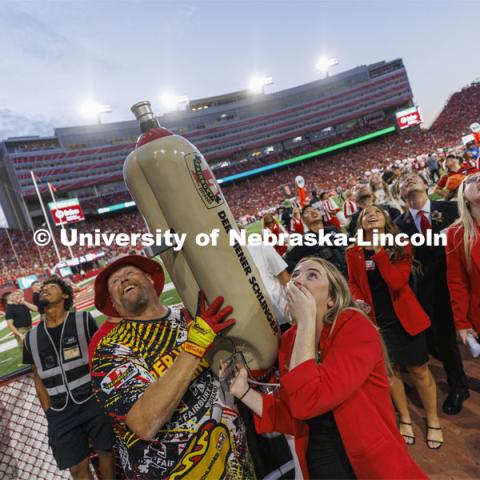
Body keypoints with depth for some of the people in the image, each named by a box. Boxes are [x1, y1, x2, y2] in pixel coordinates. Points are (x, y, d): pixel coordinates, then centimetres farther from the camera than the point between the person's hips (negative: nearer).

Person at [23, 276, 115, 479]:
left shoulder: (83, 320, -4)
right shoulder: (31, 338, 5)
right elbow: (38, 378, 12)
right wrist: (49, 412, 8)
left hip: (94, 401, -2)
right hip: (60, 413, 3)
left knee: (106, 450, 7)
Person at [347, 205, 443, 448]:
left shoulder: (401, 246, -8)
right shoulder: (354, 253, -4)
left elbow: (397, 282, -21)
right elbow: (353, 283, 6)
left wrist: (379, 251, -23)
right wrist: (358, 300, -14)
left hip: (405, 317, -1)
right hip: (376, 320, 1)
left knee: (419, 369, 10)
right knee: (391, 370, 16)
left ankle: (433, 420, 34)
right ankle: (405, 419, 37)